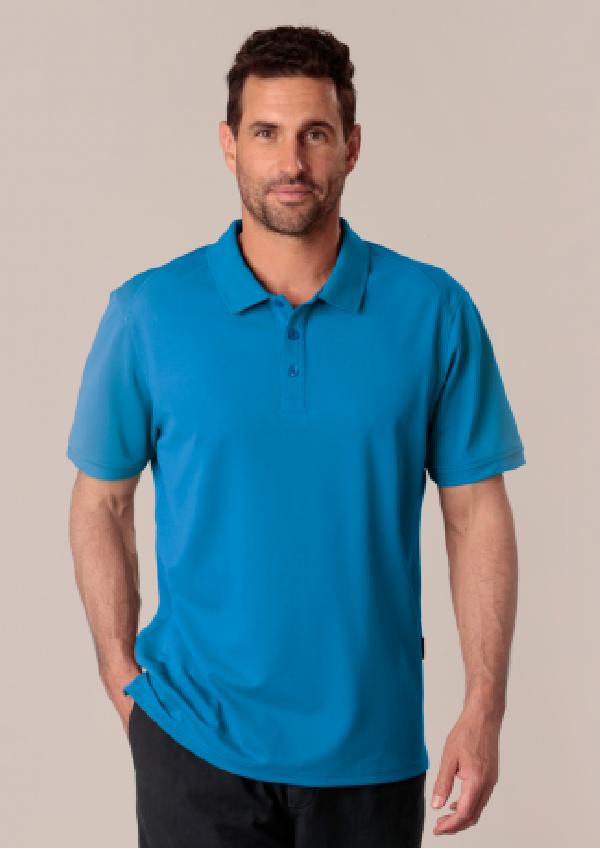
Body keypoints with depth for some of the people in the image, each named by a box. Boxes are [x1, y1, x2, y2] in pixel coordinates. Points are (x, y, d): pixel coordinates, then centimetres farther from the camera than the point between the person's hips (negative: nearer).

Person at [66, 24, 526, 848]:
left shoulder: (434, 310, -4)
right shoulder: (148, 312, -4)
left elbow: (477, 511, -2)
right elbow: (101, 503, 3)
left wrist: (484, 709, -6)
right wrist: (123, 681, -1)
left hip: (373, 744, 1)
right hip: (196, 742, 0)